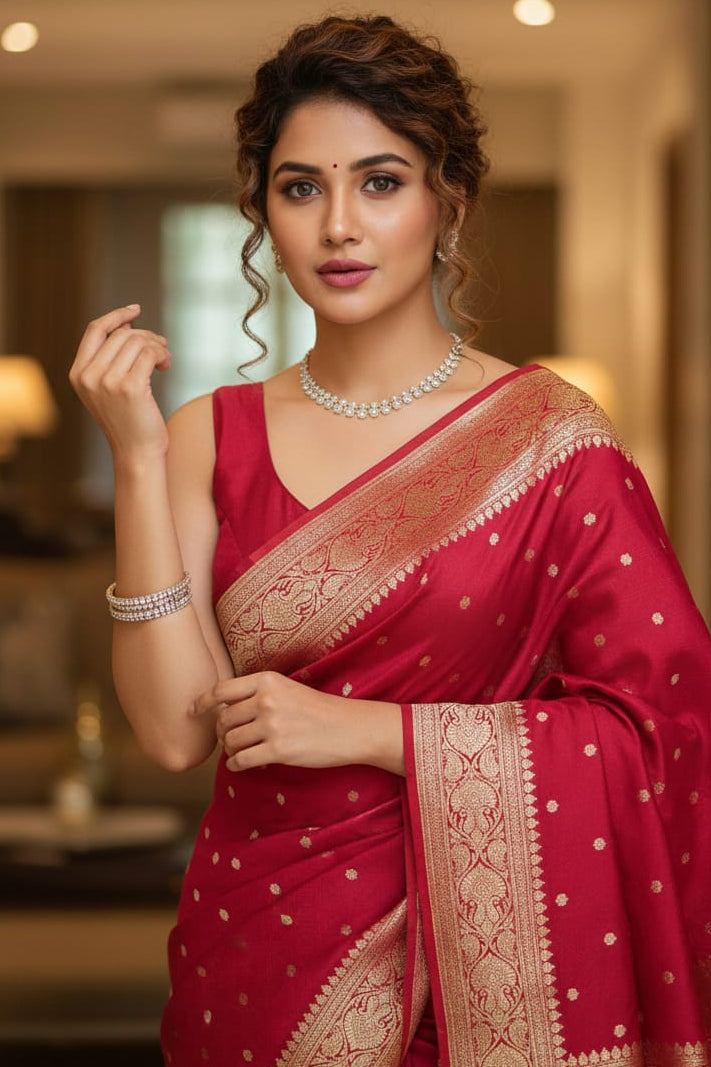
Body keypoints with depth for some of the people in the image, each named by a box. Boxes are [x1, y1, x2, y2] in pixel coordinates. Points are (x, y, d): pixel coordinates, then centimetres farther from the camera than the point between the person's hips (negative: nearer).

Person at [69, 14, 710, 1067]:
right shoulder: (211, 438, 0)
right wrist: (138, 460, -14)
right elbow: (178, 729, -8)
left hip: (483, 963, -2)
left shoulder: (545, 434, -8)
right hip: (257, 960, 3)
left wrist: (366, 730, -15)